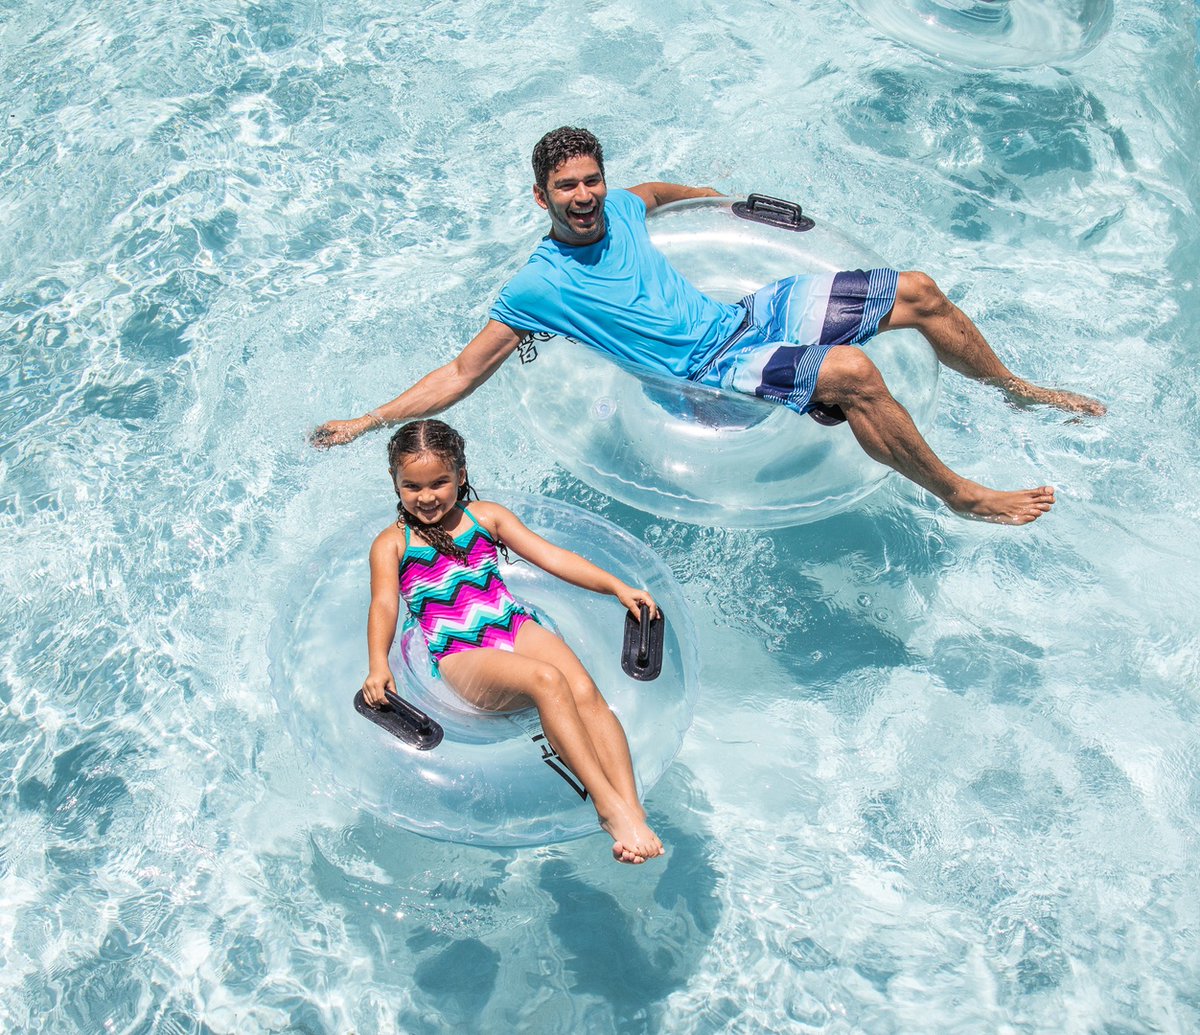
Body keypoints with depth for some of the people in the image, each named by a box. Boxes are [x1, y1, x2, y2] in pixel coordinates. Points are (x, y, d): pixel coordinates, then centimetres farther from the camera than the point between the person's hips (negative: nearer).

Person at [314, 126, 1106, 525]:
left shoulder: (621, 207, 8)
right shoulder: (537, 285, -9)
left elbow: (662, 192, 34)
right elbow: (463, 372, -8)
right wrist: (366, 423, -12)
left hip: (749, 311, 8)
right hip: (711, 372, -7)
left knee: (918, 292, 3)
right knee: (852, 371, -34)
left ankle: (1014, 387, 26)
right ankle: (960, 495, -14)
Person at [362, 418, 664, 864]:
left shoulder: (486, 516, 18)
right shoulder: (392, 544, 10)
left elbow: (549, 555, 11)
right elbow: (384, 605, -6)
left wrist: (617, 586, -1)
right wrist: (378, 665, -26)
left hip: (517, 628, 4)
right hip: (461, 657, -3)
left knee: (585, 691, -28)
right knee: (547, 680, -34)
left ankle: (631, 808, -37)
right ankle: (606, 802, -39)